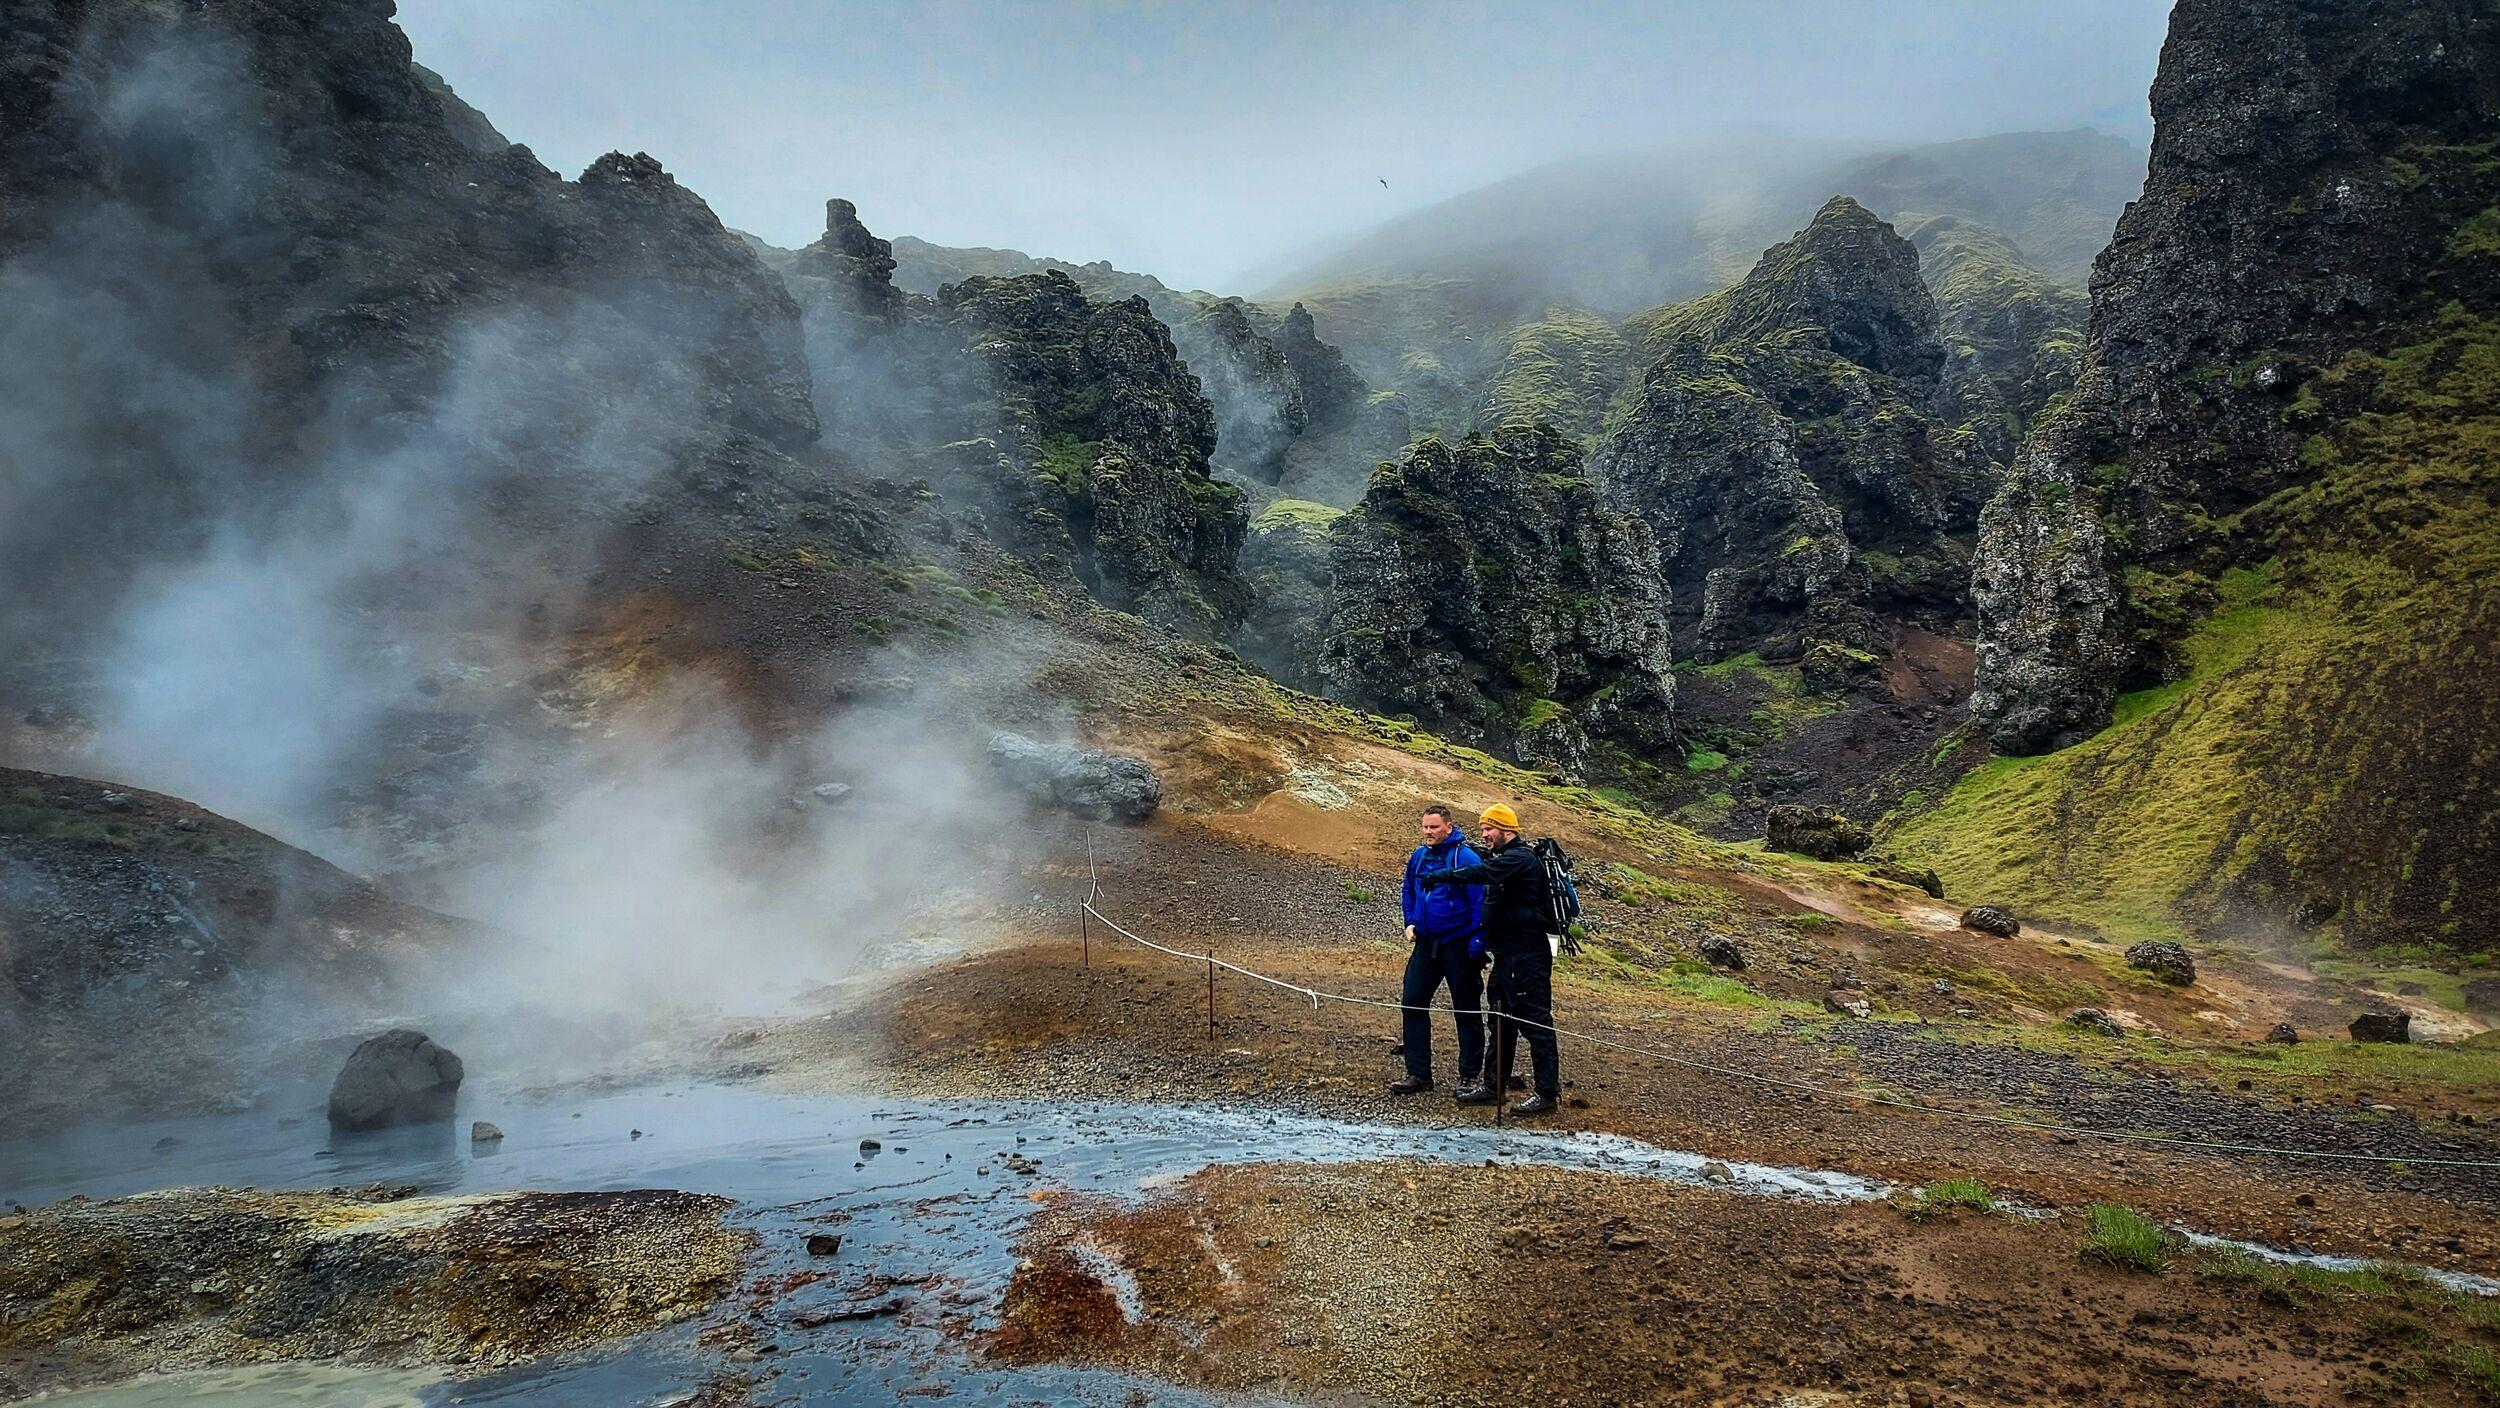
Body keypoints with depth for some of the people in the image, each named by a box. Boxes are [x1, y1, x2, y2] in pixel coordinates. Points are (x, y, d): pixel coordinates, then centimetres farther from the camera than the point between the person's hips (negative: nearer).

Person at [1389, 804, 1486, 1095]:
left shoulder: (1466, 857, -14)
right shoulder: (1418, 856, 6)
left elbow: (1480, 902, -15)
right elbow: (1408, 893, 21)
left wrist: (1477, 943, -18)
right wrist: (1410, 922, 8)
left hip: (1459, 946, -6)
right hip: (1426, 943, 6)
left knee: (1467, 1011, 5)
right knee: (1412, 1002, 4)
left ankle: (1469, 1076, 16)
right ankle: (1417, 1073, 13)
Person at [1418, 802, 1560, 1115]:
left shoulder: (1520, 858, -16)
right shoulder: (1504, 858, 18)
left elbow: (1482, 873, -29)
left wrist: (1439, 876, -24)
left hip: (1526, 957, -11)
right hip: (1506, 954, 11)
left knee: (1534, 1021, -5)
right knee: (1501, 1021, 16)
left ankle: (1547, 1092, 1)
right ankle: (1493, 1084, 24)